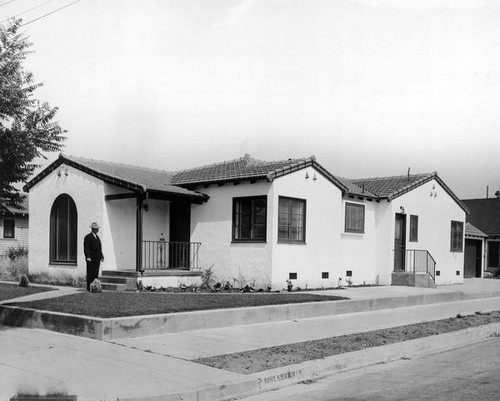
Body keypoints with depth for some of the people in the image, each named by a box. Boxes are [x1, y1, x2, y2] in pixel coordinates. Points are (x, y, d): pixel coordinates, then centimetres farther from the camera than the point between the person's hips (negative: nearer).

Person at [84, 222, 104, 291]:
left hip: (97, 259, 7)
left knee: (96, 274, 6)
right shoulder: (88, 237, -5)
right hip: (91, 259, -7)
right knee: (90, 273, -5)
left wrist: (102, 257, 13)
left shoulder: (97, 237, 19)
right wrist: (88, 257, -22)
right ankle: (89, 288, -3)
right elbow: (86, 248, -12)